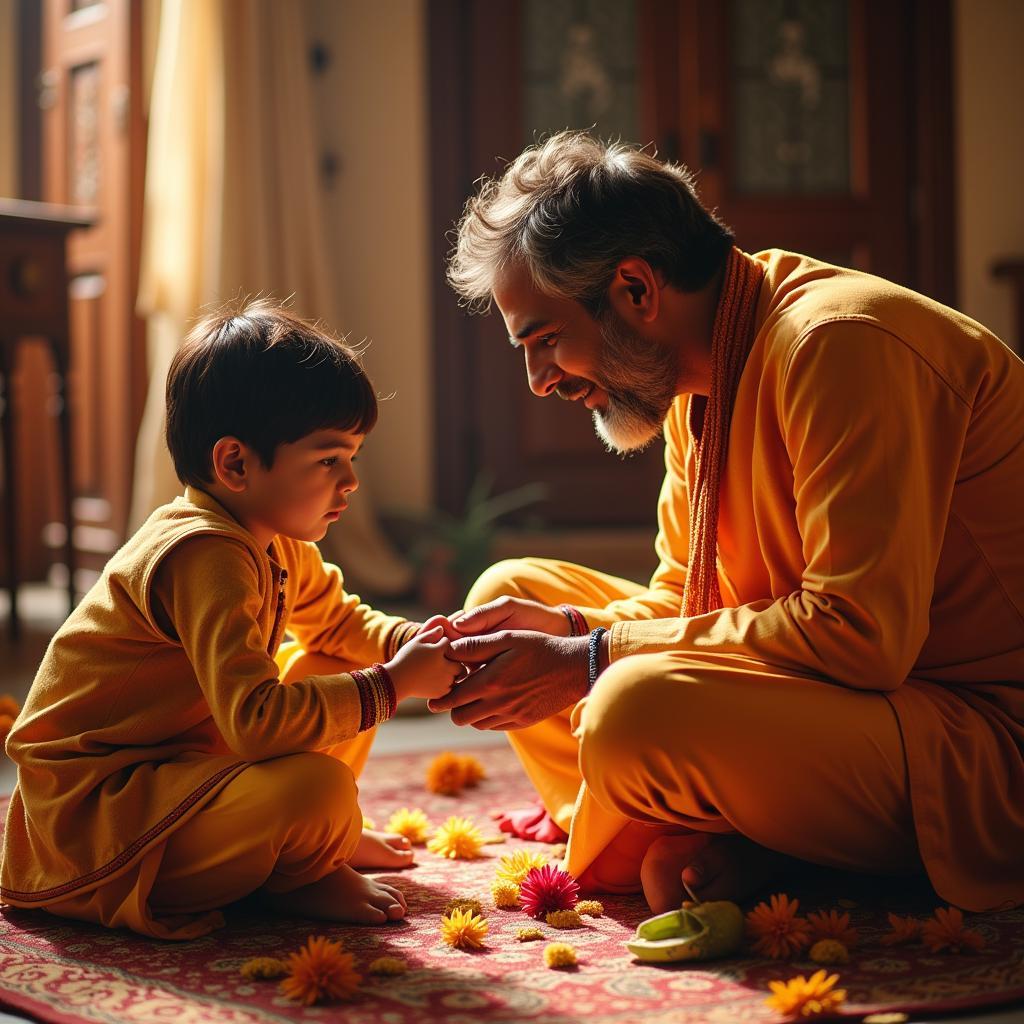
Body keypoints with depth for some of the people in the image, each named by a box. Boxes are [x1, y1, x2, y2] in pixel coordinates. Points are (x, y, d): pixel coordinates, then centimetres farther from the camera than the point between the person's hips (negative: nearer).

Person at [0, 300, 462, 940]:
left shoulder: (277, 544, 5)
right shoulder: (205, 557, -27)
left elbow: (338, 619, 24)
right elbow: (255, 720, -36)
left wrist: (411, 642, 2)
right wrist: (391, 684, -27)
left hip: (184, 757, 11)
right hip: (94, 809, -11)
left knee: (336, 667, 13)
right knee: (318, 787, -32)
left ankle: (327, 836, 20)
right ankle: (300, 878, 0)